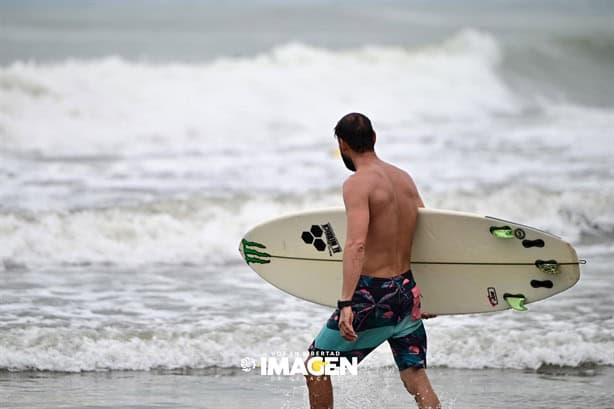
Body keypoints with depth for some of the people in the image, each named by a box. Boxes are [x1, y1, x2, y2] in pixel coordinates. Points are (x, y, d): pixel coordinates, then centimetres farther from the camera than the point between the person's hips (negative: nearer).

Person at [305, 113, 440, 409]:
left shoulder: (358, 184, -14)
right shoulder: (404, 178, 10)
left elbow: (356, 245, -25)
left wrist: (345, 304, -31)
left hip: (374, 296, -7)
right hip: (408, 293, 7)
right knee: (416, 379, 7)